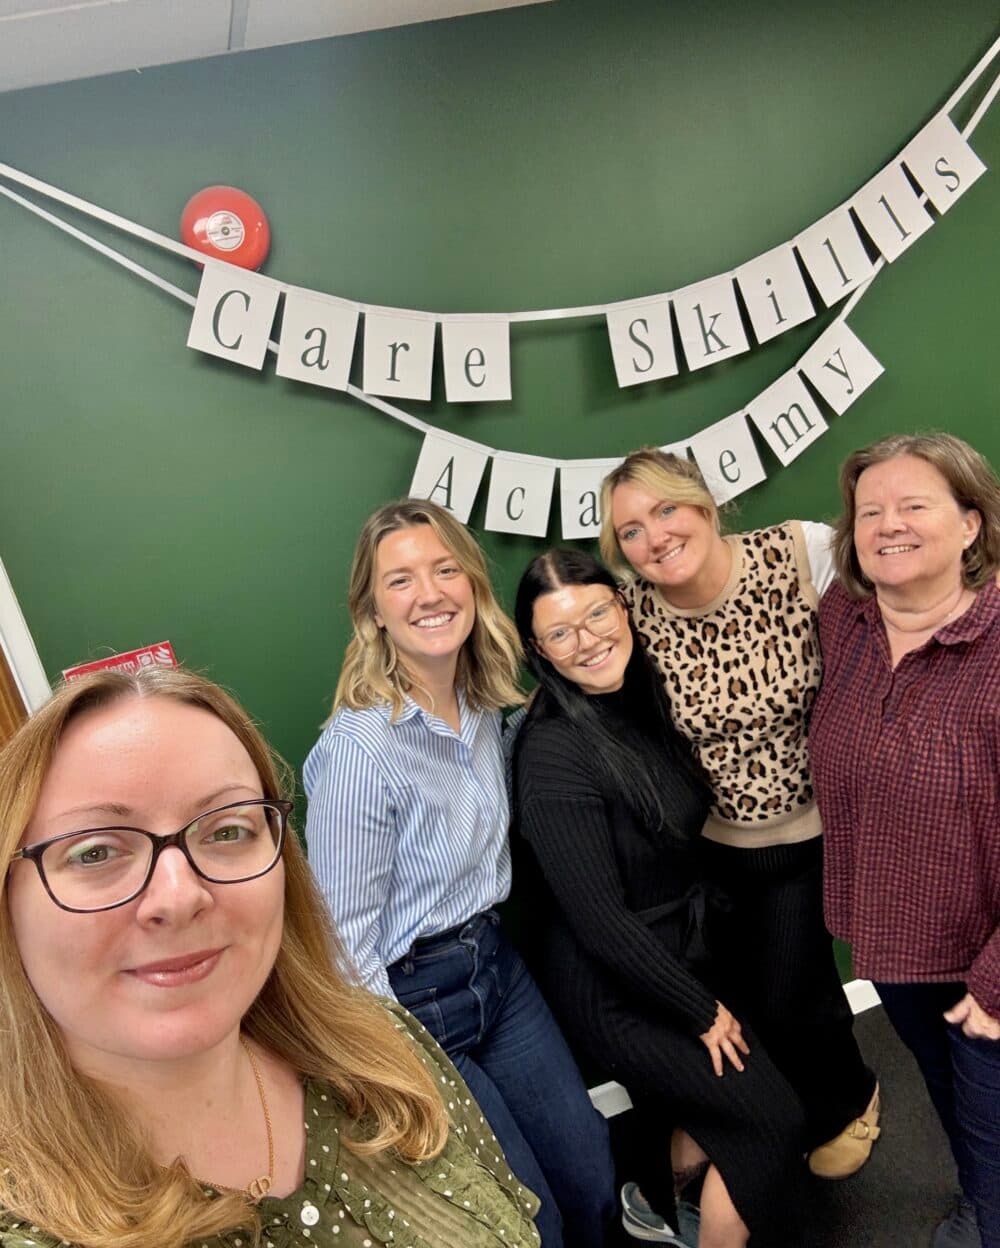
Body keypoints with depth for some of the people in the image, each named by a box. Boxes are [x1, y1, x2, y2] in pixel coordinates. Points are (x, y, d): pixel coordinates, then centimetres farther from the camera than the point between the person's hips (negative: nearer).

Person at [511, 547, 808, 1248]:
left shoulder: (646, 698, -4)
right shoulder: (553, 752, -27)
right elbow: (599, 920, -23)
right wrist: (701, 1010, -12)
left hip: (687, 953, 7)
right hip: (614, 993, -7)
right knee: (774, 1119, 2)